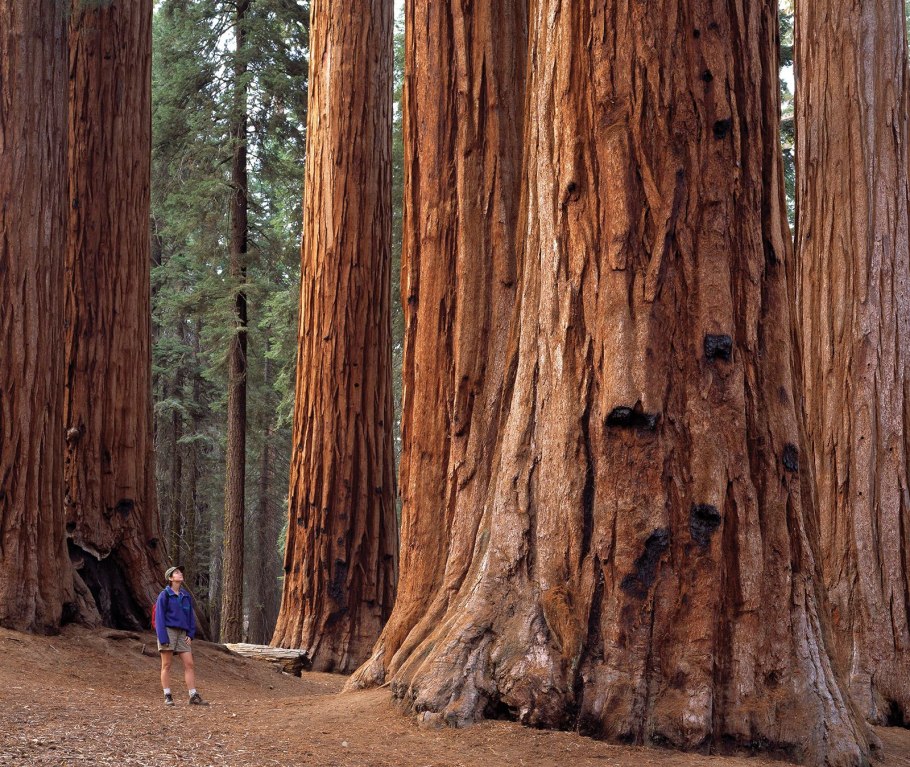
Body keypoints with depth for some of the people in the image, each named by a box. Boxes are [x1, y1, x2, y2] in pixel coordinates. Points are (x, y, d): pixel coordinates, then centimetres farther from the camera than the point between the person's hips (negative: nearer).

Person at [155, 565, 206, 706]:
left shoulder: (186, 596, 12)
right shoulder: (164, 595, -3)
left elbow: (191, 616, 16)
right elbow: (159, 617, -7)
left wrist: (190, 635, 4)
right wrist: (163, 638, -14)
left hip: (182, 633, 5)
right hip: (168, 631, -5)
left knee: (189, 664, -2)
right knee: (167, 665, 0)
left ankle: (194, 696, -2)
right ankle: (168, 697, 4)